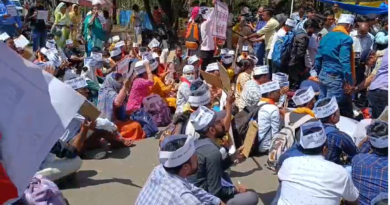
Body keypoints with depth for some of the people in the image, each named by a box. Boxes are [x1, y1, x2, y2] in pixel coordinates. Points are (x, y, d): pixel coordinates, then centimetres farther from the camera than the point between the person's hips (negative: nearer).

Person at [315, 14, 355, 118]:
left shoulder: (326, 37, 12)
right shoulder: (345, 38, -11)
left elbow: (318, 58, 14)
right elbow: (345, 61, -18)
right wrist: (349, 81, -16)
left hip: (323, 75, 8)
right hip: (336, 78, -8)